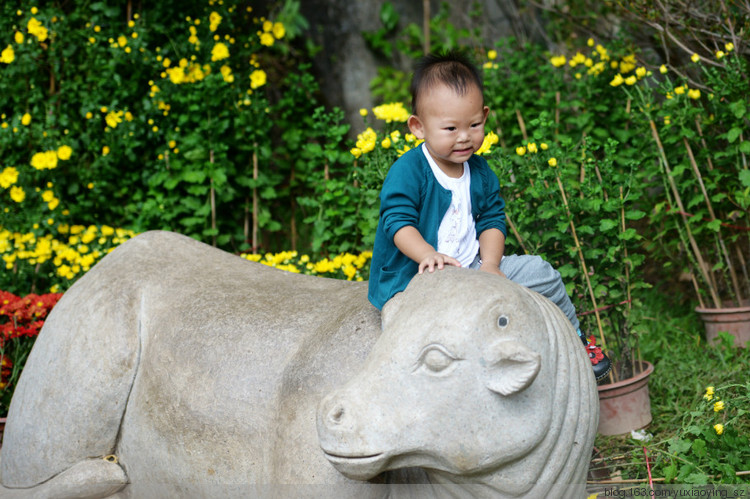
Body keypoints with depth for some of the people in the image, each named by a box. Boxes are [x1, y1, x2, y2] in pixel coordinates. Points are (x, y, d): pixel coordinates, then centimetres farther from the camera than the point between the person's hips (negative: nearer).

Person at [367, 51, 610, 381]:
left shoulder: (481, 173, 6)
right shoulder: (407, 172, -16)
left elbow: (491, 221, 7)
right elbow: (399, 221, -24)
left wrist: (490, 265, -12)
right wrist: (427, 255, -42)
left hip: (472, 267, 6)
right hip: (414, 277, -6)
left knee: (540, 273, 5)